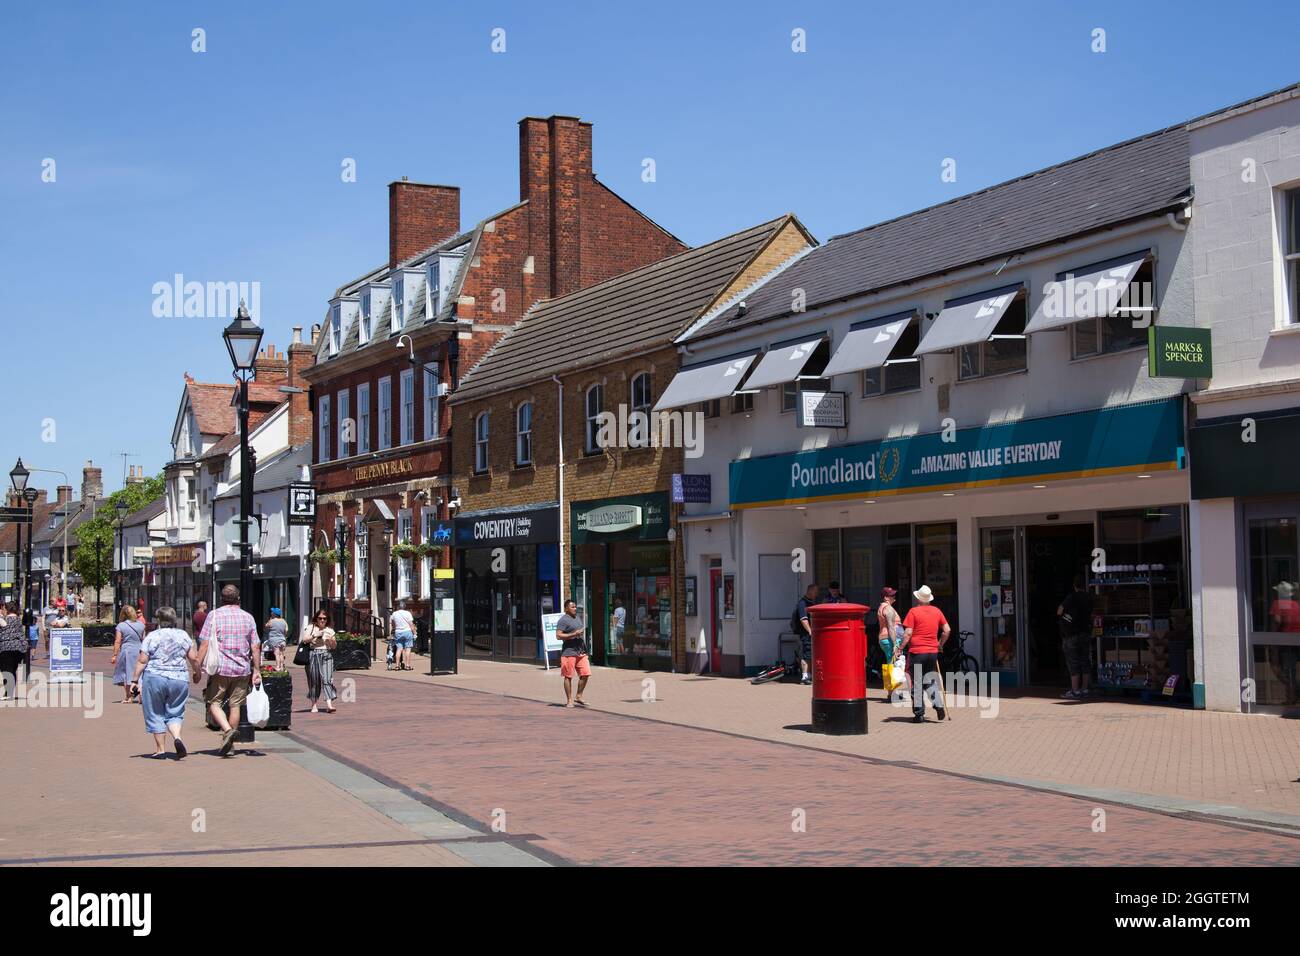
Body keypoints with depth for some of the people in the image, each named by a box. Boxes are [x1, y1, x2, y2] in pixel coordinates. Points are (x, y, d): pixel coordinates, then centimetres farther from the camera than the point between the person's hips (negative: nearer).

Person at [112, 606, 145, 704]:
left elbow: (117, 642, -8)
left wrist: (115, 655, -4)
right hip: (139, 651, 3)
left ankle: (129, 697, 6)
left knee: (126, 673, 6)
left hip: (126, 651, -3)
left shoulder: (121, 626, -7)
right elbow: (143, 639, 9)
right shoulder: (140, 625, 4)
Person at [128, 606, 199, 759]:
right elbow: (194, 658, 4)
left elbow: (142, 660, -6)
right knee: (174, 714, 11)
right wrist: (196, 673, 19)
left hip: (154, 678, -2)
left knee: (156, 715, 9)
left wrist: (135, 680, -1)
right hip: (179, 679, 2)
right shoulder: (183, 635, 5)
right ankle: (177, 737, -15)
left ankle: (161, 749, 8)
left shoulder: (152, 637, -2)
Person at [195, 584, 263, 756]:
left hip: (220, 668, -3)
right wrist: (257, 670, 11)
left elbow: (204, 645, -6)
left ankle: (227, 729, -18)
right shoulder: (248, 617, 8)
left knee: (213, 703, 5)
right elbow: (255, 647, 6)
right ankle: (229, 744, 13)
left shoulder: (214, 615, -1)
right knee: (235, 705, 9)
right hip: (242, 669, 3)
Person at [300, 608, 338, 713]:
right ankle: (314, 705, 12)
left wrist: (331, 640, -5)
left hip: (326, 656, 1)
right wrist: (315, 635, -15)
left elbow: (334, 646, 15)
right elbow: (304, 640, -5)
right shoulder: (311, 628, 8)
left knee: (327, 679, -12)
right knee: (314, 680, 2)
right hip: (313, 655, -1)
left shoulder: (329, 630, 14)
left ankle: (329, 704, -21)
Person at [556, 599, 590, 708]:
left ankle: (578, 697, 14)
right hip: (569, 652, -8)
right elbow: (558, 635, -16)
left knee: (585, 674, 1)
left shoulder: (577, 618, 18)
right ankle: (569, 700, 7)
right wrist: (574, 634, -21)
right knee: (568, 676, 0)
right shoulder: (563, 620, -8)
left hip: (581, 652, 8)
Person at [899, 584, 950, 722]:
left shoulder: (914, 611, -7)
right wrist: (940, 644, 21)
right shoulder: (937, 611, 7)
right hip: (933, 652, 4)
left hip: (916, 652, -4)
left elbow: (908, 633, -12)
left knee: (917, 684, 2)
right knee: (931, 681, 19)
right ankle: (939, 704, 3)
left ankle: (919, 714, 2)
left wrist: (900, 648, -4)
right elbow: (947, 630, 9)